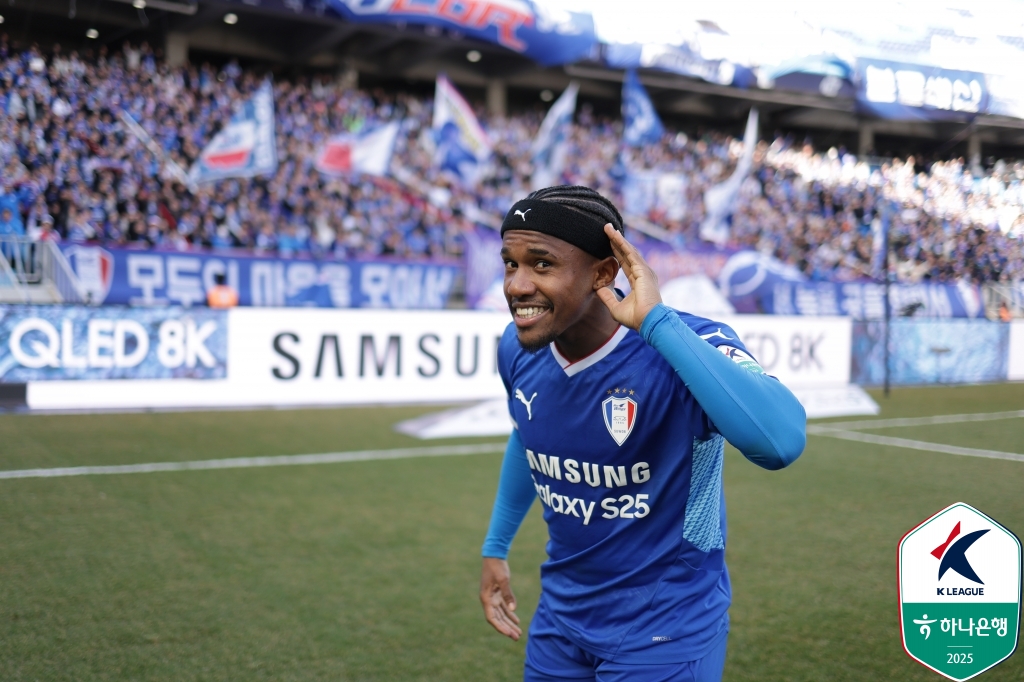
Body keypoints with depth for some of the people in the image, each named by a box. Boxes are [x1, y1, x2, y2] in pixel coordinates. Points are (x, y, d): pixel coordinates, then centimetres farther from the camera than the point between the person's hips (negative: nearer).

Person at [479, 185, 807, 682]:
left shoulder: (686, 346, -26)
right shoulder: (517, 349, -8)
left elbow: (781, 442, -46)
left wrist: (656, 321, -43)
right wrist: (495, 547, 18)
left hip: (666, 632, -5)